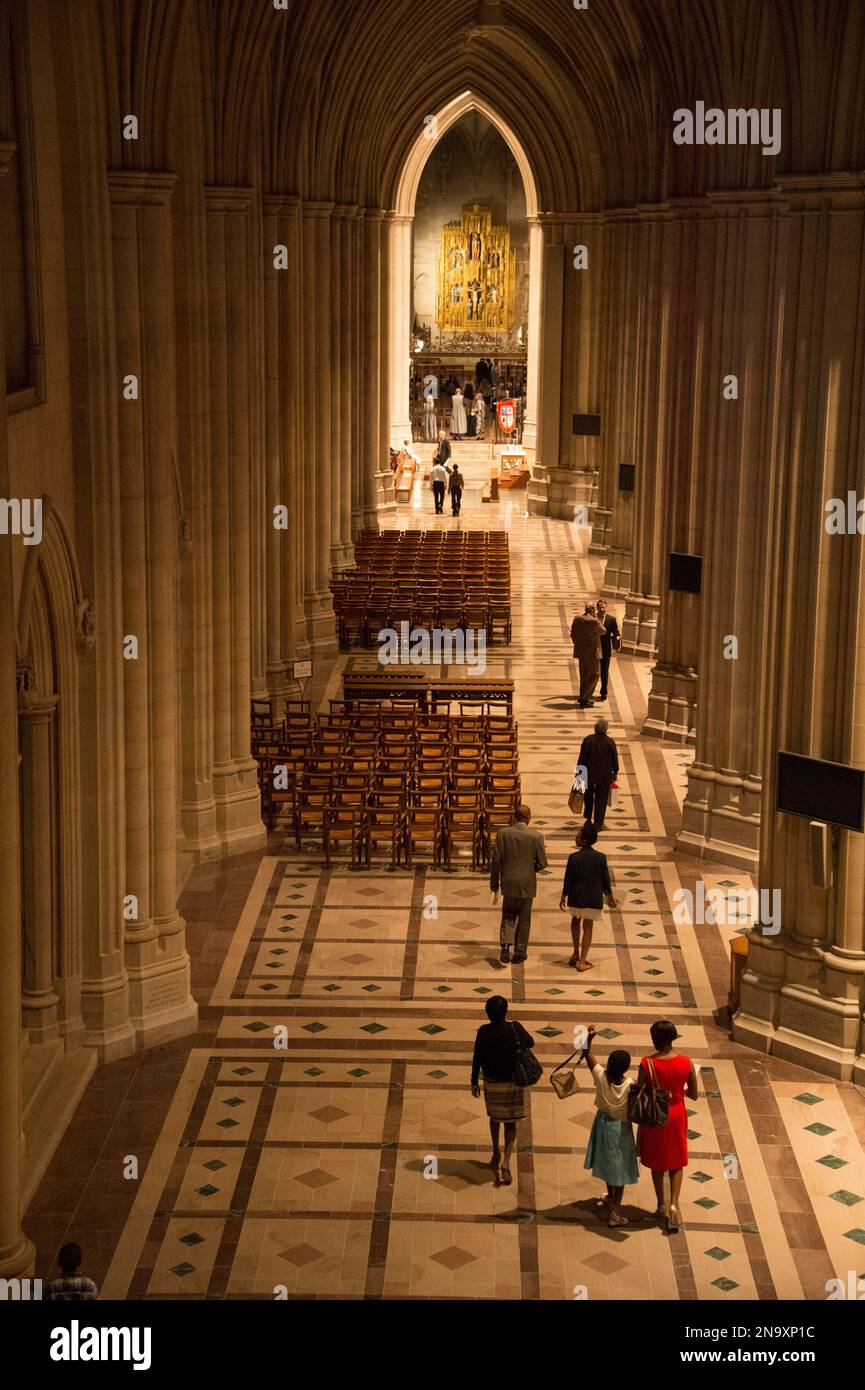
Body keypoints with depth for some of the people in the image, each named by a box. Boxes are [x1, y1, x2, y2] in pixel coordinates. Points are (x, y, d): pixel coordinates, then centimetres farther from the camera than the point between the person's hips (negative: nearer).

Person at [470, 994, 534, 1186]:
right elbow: (530, 1043, 4)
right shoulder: (515, 1028, -15)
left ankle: (496, 1155, 38)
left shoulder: (483, 1032, -14)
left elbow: (477, 1058, -8)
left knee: (494, 1117, 24)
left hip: (492, 1082, 1)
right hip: (513, 1082, -1)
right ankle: (505, 1162, -5)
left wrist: (474, 1082, 4)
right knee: (510, 1123, 9)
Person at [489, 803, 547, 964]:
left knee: (508, 916, 16)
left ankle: (505, 944, -4)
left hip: (508, 883, 1)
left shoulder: (503, 833, -8)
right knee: (524, 919, 13)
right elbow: (542, 863, -7)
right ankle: (520, 952, 17)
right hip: (527, 884, -1)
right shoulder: (536, 836, -11)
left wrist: (494, 885, 2)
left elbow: (496, 860, -6)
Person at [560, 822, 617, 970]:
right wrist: (610, 897, 12)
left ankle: (576, 953, 27)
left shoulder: (573, 858, -16)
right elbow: (606, 880, -2)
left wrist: (563, 898, 3)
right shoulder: (601, 858, -10)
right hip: (594, 898, 1)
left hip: (577, 897, 0)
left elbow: (568, 880, -10)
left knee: (575, 920, 26)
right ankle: (582, 961, 12)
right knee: (588, 927, 11)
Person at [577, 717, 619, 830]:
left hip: (589, 774, 0)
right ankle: (598, 823, 10)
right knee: (601, 799, 9)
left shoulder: (588, 740, -11)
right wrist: (615, 772, 14)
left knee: (588, 796, 22)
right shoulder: (610, 742, -8)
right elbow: (615, 758, -1)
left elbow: (582, 758, -8)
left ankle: (588, 818, 28)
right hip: (605, 775, 0)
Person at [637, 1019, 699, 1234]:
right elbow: (694, 1095, -5)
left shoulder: (647, 1064, -22)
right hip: (676, 1116, 1)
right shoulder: (686, 1063, -15)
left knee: (656, 1163, 18)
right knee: (676, 1163, 17)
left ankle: (662, 1206, 28)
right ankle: (674, 1204, 3)